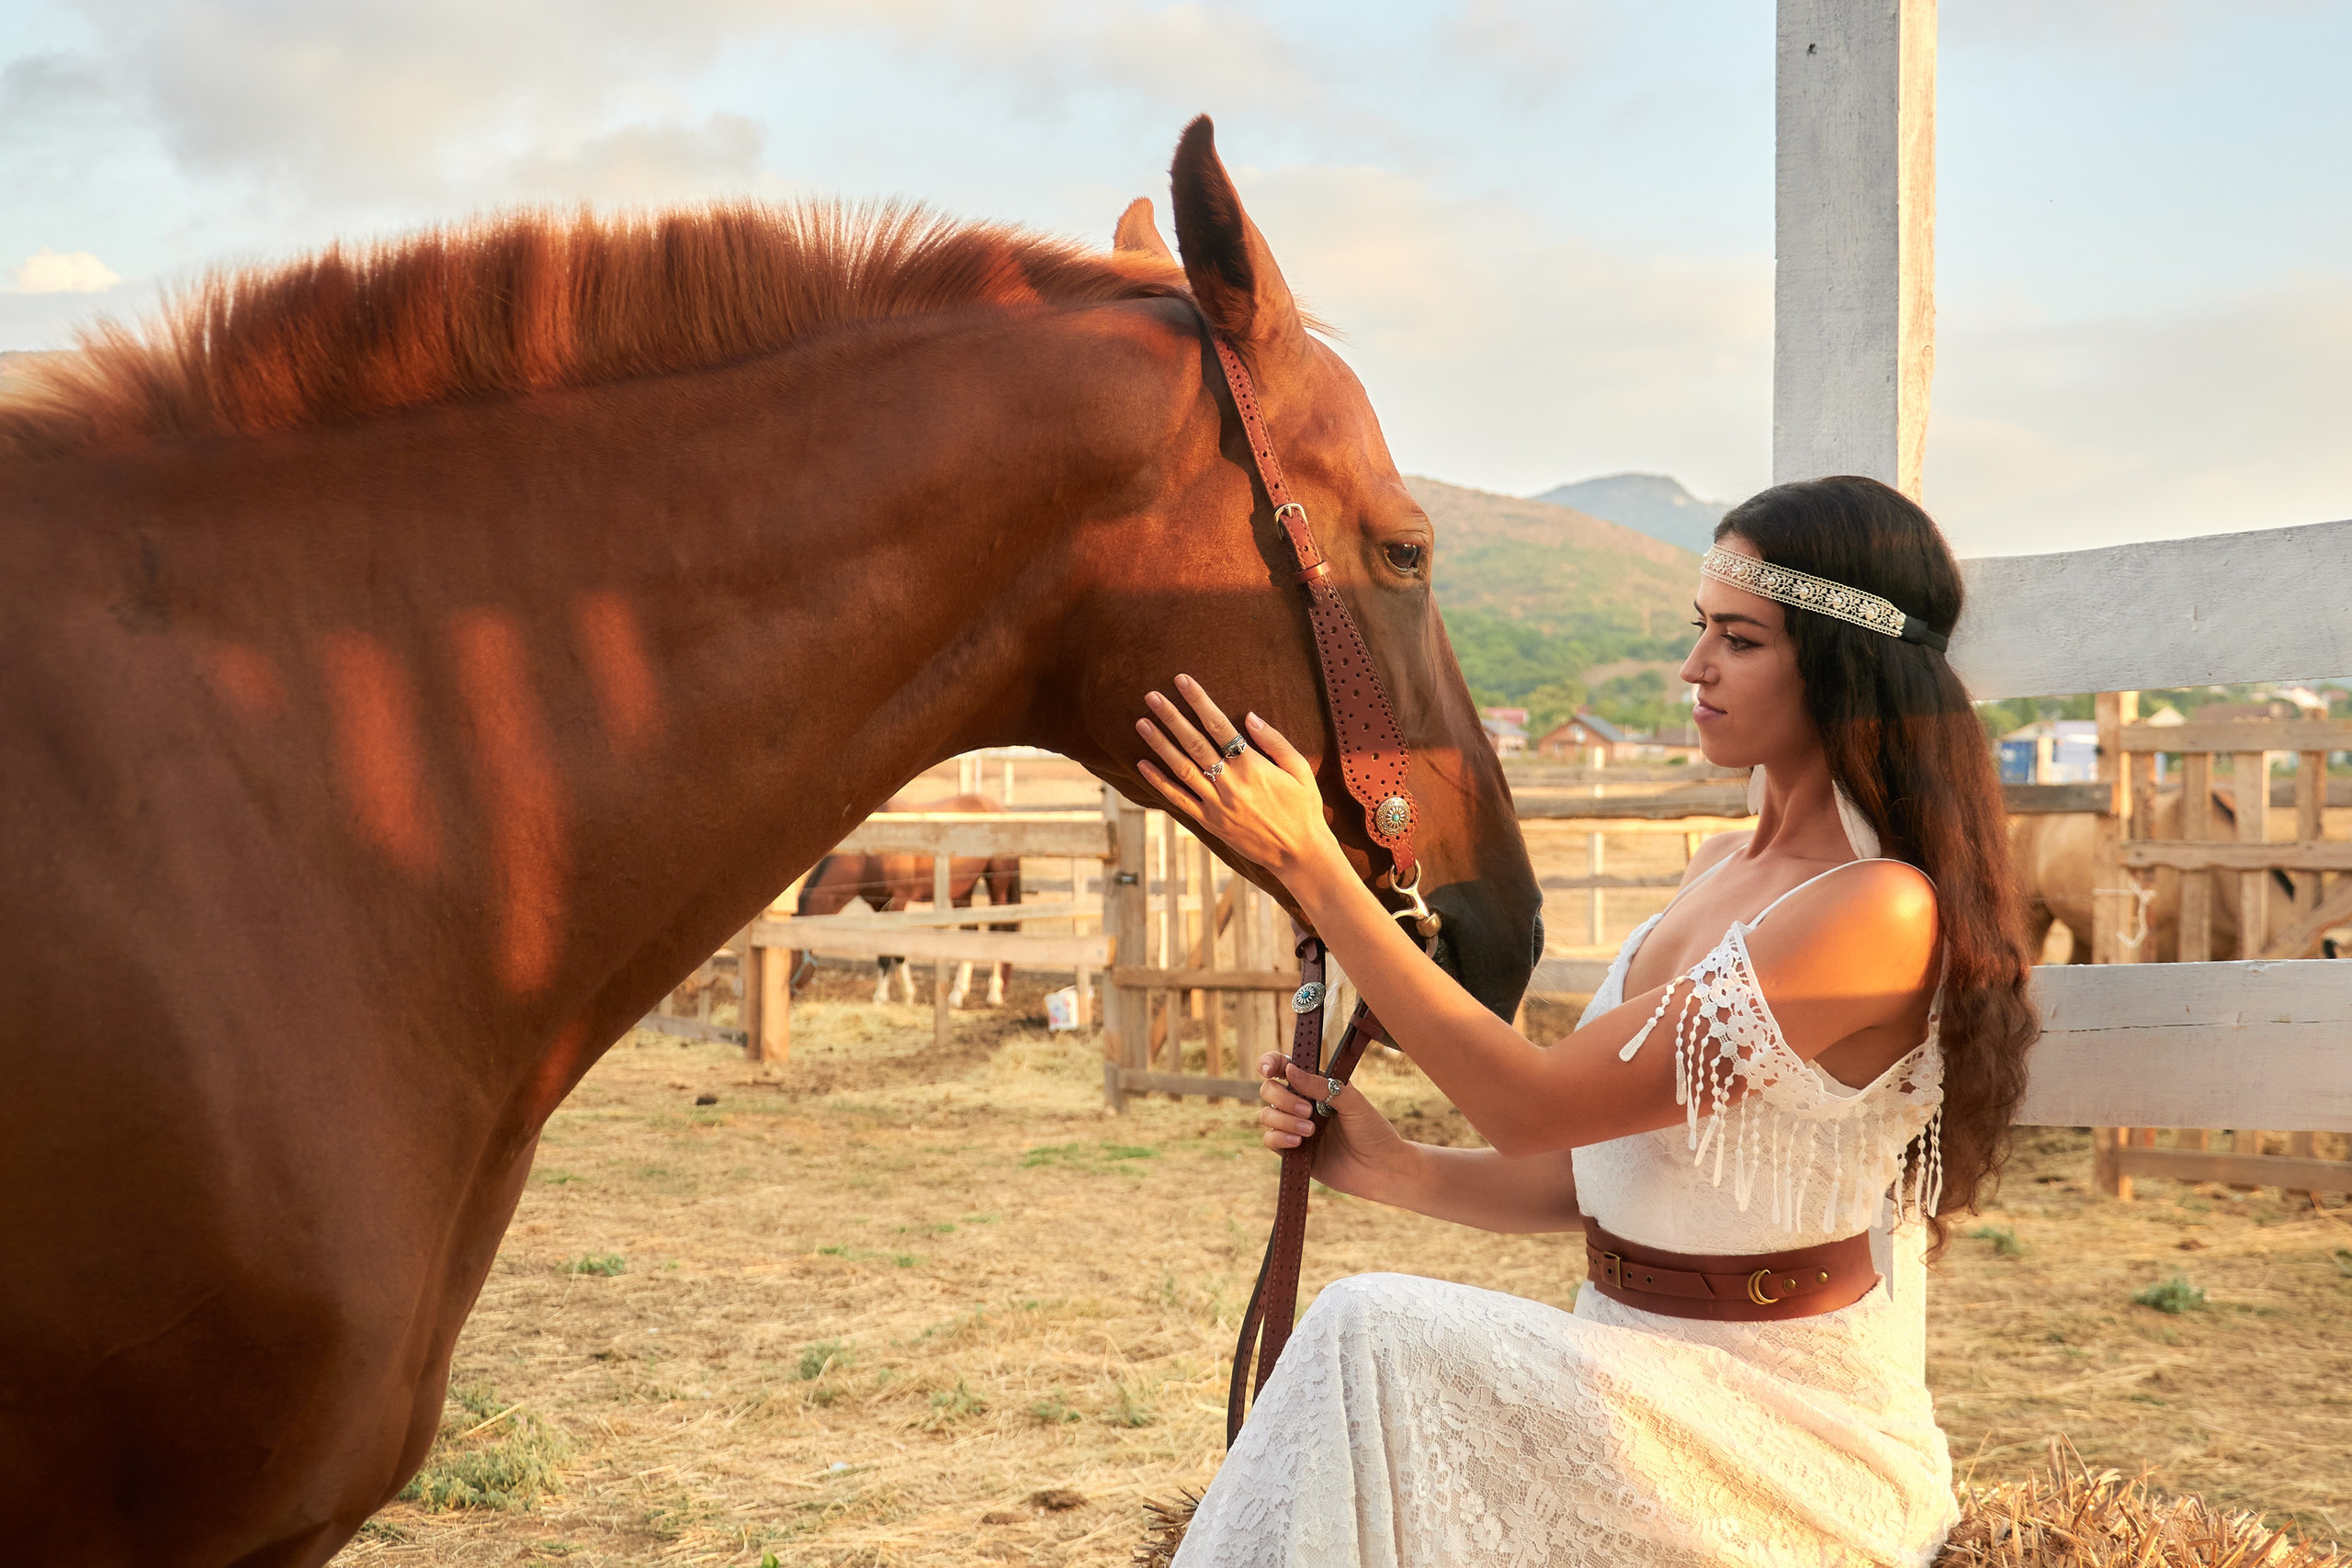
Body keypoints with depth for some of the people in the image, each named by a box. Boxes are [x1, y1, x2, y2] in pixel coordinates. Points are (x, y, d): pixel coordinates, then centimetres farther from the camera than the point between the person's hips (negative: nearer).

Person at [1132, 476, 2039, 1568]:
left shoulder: (1885, 912, -19)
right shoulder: (1723, 869, 10)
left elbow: (1532, 1104, -21)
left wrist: (1309, 863, -21)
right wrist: (1393, 1170, -3)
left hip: (1783, 1429, -8)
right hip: (1647, 1385, 8)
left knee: (1376, 1335, -23)